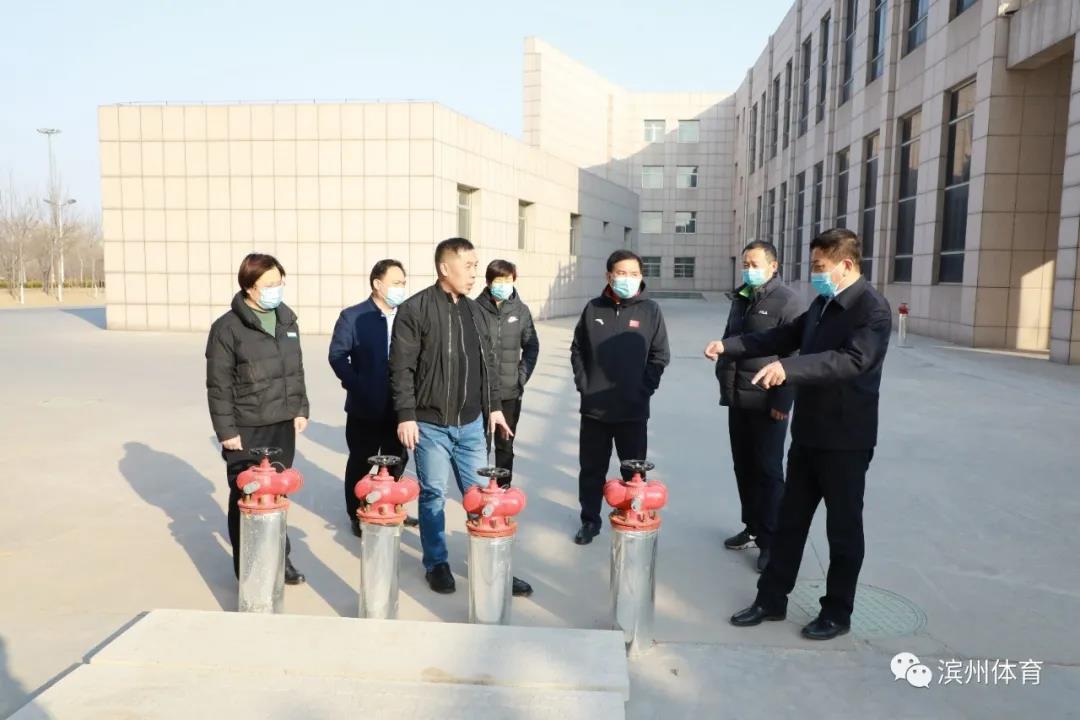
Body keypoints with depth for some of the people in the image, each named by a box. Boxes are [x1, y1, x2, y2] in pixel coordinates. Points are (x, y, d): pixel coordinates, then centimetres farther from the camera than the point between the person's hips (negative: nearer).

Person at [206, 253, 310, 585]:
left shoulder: (287, 319, 8)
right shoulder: (227, 327, -10)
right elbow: (219, 385, -10)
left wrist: (301, 409, 10)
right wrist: (226, 430, -11)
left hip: (283, 425, 5)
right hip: (247, 430, -5)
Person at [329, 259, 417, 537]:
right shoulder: (352, 316, -5)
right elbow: (338, 355, -8)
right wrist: (356, 386, -15)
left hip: (400, 406, 4)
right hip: (366, 407, -4)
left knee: (397, 462, 14)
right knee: (361, 464, 8)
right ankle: (357, 516, 23)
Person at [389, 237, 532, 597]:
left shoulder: (474, 310, 10)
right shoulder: (415, 309, -10)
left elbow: (488, 363, 15)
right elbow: (401, 368, -11)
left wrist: (494, 406, 13)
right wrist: (406, 416, -14)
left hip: (471, 424, 5)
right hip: (431, 424, -5)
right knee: (433, 496, 7)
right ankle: (436, 564, 24)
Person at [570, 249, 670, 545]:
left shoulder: (650, 310, -2)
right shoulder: (593, 308, 2)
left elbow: (659, 356, 0)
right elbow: (577, 350, 10)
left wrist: (643, 390, -7)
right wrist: (583, 384, 1)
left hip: (633, 410, -2)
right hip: (593, 408, 2)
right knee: (592, 469, 13)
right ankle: (590, 520, 28)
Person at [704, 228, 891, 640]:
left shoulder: (873, 308, -17)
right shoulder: (823, 303, 10)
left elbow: (853, 359, -32)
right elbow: (785, 336, 18)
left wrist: (788, 369, -44)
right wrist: (729, 346, 7)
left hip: (846, 439, -8)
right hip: (808, 433, 8)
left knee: (843, 529, 7)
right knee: (789, 520, 14)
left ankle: (837, 613, 23)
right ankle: (771, 600, 26)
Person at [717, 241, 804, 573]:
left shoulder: (787, 301, -10)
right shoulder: (740, 298, 14)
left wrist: (782, 400, -17)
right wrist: (723, 375, 16)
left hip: (767, 402, -7)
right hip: (737, 399, 7)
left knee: (768, 471, 0)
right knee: (744, 467, 14)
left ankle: (771, 540, 9)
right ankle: (753, 527, 28)